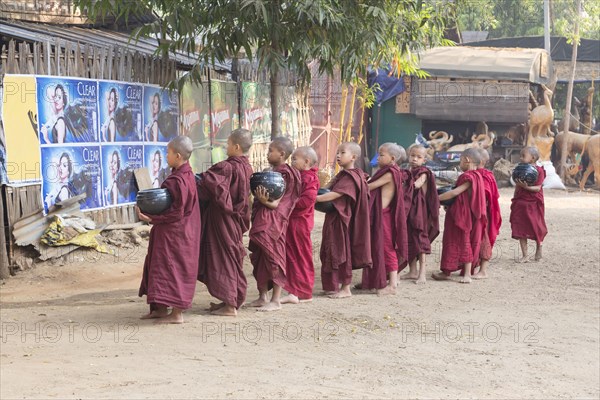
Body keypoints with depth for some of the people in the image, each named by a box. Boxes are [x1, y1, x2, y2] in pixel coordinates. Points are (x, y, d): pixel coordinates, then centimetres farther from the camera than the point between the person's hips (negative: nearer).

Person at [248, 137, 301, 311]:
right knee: (259, 257, 13)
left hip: (273, 222, -9)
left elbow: (277, 203, -21)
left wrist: (265, 201, -37)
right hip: (262, 220, 9)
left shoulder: (284, 174, -12)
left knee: (274, 257, -4)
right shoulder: (271, 172, 14)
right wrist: (260, 197, 5)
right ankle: (263, 296, 22)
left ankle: (276, 300, 2)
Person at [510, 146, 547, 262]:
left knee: (536, 228, 8)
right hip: (520, 203, 4)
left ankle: (539, 249, 31)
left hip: (533, 204, -4)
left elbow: (538, 188, -16)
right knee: (520, 230, 1)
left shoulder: (539, 171, -8)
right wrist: (514, 201, 10)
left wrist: (526, 187, -31)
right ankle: (525, 255, 7)